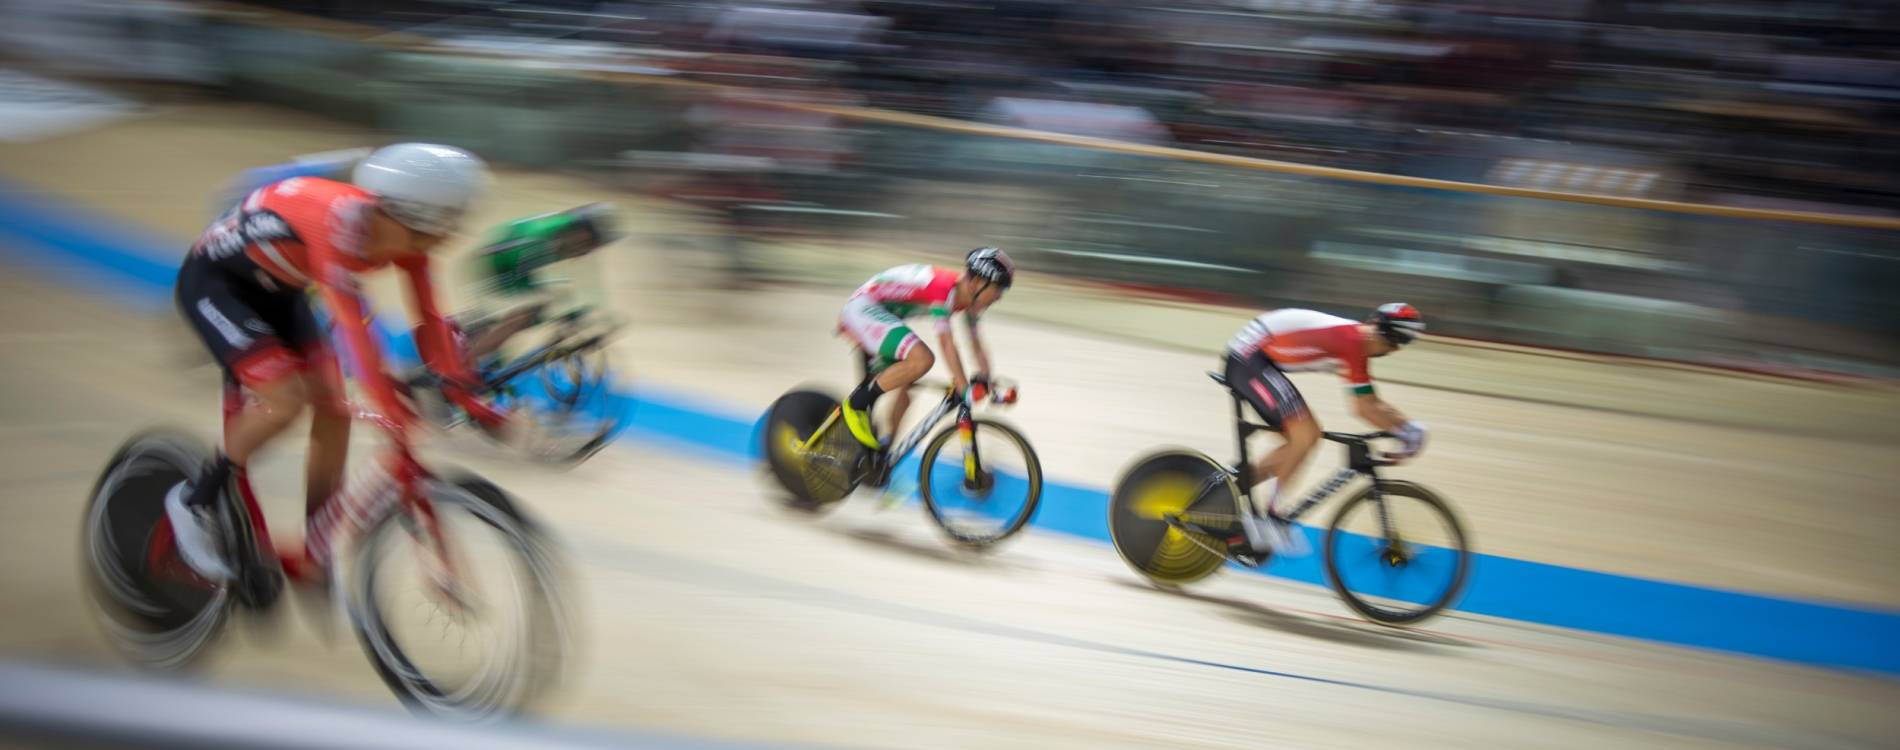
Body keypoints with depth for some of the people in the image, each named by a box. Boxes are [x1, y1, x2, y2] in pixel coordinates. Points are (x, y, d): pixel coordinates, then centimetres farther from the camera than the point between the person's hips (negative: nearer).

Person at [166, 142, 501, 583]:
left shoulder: (405, 235, -16)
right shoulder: (340, 220, -39)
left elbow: (429, 319, -11)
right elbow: (353, 321, -45)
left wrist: (463, 390, -17)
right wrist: (393, 406, -49)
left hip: (275, 290, 7)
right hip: (212, 281, -7)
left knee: (333, 411, -4)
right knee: (285, 399, -24)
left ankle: (316, 553, 8)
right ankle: (194, 501, -2)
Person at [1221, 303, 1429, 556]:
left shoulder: (1356, 339, 9)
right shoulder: (1351, 340, -21)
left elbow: (1370, 401, 16)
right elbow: (1364, 408, -21)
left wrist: (1406, 424, 7)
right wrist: (1404, 429, -10)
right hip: (1249, 358, -10)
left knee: (1300, 442, 10)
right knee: (1306, 434, -17)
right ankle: (1271, 516, -6)